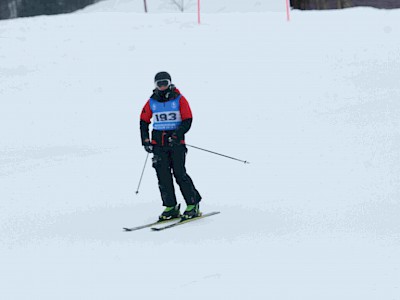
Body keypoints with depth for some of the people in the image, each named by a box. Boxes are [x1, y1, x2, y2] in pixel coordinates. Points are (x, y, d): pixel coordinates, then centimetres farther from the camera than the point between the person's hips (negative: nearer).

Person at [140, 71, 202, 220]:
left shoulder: (179, 100, -1)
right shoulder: (152, 102, 9)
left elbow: (187, 120, -4)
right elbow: (144, 121, 16)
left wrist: (177, 136, -18)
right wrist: (145, 140, 4)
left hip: (176, 141, -3)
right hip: (158, 142, 3)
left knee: (179, 173, -10)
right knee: (163, 175, -3)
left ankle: (193, 205, -1)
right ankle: (171, 207, 2)